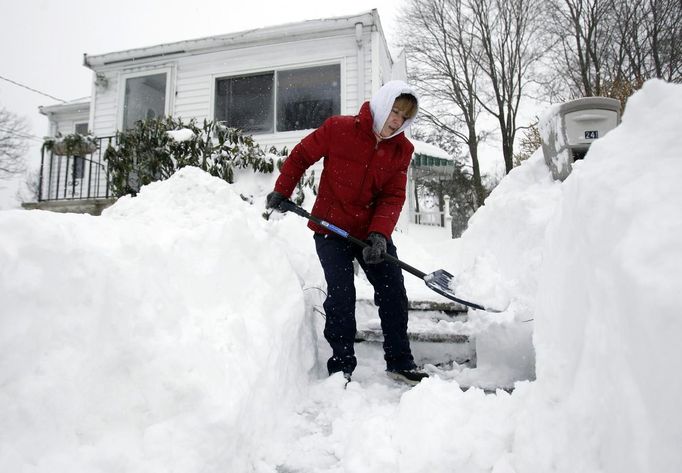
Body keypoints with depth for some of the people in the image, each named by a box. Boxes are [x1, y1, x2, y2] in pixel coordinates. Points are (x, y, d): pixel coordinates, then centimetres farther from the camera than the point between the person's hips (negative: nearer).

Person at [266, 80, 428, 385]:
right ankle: (341, 367, 8)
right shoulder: (338, 128, -11)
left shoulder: (402, 150, -1)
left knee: (394, 293, 4)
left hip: (373, 232, 4)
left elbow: (393, 197, -8)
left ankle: (400, 363, 19)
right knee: (341, 296, -8)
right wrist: (281, 192, 1)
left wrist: (379, 235, -22)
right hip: (331, 228, -4)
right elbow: (301, 156, 1)